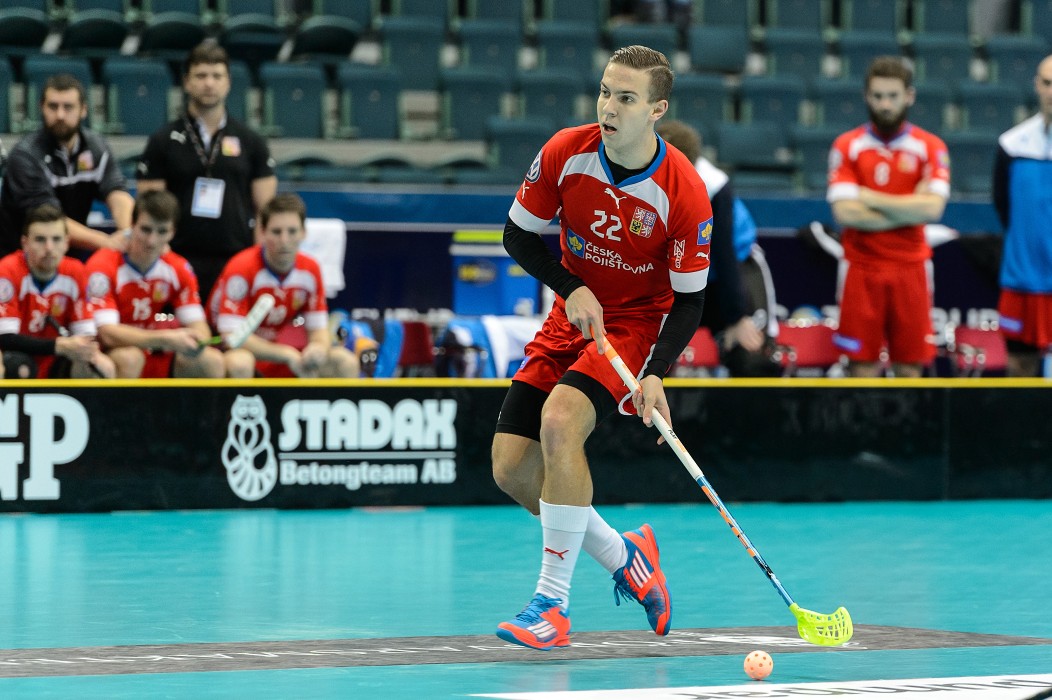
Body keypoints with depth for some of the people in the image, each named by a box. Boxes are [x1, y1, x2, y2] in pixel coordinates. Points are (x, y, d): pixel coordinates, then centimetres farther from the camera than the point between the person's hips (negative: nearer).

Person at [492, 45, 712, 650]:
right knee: (512, 469, -5)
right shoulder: (565, 153, -12)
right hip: (574, 316, 5)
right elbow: (520, 234, 2)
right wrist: (572, 289, -14)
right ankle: (623, 557, 20)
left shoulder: (684, 194, -22)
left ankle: (553, 604, -25)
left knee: (560, 419, -31)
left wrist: (655, 376, -28)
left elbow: (689, 300, -14)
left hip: (640, 323, -5)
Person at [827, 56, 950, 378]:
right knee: (862, 366, -1)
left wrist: (868, 198, -10)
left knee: (910, 367, 2)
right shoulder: (847, 146, 3)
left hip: (911, 267, 0)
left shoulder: (930, 147, 3)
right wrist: (908, 209, -9)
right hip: (862, 268, 0)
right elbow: (845, 213, -10)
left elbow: (932, 209, -12)